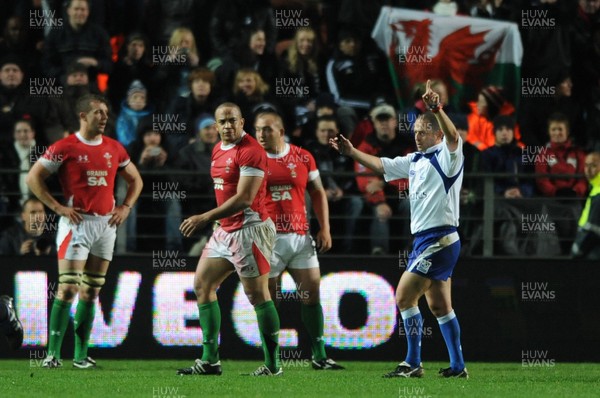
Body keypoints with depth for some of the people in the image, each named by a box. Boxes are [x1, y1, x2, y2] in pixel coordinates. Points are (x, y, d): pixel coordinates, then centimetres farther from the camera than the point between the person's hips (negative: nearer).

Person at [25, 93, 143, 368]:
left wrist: (126, 207, 7)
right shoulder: (65, 147, -6)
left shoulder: (114, 149, 10)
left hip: (106, 223, 5)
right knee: (68, 289, -12)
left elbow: (135, 180, 23)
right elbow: (33, 178, -4)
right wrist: (58, 208, -10)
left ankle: (81, 355, 10)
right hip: (77, 222, -5)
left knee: (91, 292, 7)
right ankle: (53, 353, -10)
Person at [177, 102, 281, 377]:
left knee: (258, 295, -6)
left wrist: (205, 218, -23)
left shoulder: (250, 151, -16)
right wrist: (216, 221, 16)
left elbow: (244, 199, -21)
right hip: (225, 230, 10)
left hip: (249, 228, -10)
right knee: (202, 285, 8)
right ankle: (210, 361, 10)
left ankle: (273, 365, 1)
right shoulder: (218, 151, 12)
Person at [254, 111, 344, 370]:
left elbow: (318, 193, 14)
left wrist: (325, 229, 7)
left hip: (300, 236, 3)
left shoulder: (303, 158, 6)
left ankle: (319, 356, 11)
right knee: (267, 298, -2)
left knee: (312, 293, 2)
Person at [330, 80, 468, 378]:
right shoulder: (416, 161, 18)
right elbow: (382, 166, 28)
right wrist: (352, 152, 22)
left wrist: (437, 110, -46)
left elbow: (453, 138, -30)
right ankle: (458, 366, 13)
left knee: (405, 296, -10)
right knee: (439, 306, 10)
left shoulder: (446, 156, -8)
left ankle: (413, 363, -7)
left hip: (438, 239, -9)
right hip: (424, 240, 9)